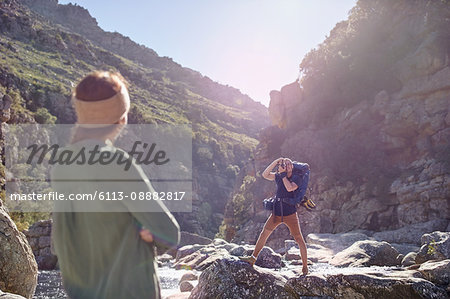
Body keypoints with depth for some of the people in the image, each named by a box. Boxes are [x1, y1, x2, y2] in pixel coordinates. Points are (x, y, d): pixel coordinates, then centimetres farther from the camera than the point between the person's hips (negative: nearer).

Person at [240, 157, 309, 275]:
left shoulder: (297, 178, -6)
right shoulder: (278, 176, 6)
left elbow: (290, 188, -25)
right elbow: (265, 175, -6)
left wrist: (283, 174, -17)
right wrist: (275, 162, -11)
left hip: (290, 214, -4)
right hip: (277, 213, 5)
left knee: (299, 239, -2)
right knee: (264, 233, 8)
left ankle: (305, 266, 8)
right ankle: (253, 258, 18)